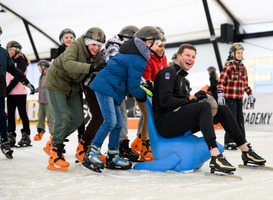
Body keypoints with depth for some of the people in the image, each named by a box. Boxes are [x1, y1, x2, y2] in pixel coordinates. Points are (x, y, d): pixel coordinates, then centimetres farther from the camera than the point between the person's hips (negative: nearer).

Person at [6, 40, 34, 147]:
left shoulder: (21, 62, -6)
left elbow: (17, 77, -15)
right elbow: (7, 77, 17)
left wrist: (8, 89, -17)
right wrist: (6, 90, 4)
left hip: (19, 92, -8)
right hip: (10, 93, 8)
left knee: (22, 114, -3)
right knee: (10, 114, 5)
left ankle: (26, 137, 1)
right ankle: (11, 136, 9)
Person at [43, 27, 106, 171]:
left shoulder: (97, 56, -2)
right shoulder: (75, 47, -25)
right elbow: (68, 64, -42)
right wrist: (89, 68, -54)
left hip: (72, 86, 8)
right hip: (56, 82, -8)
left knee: (77, 118, 7)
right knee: (62, 119, -15)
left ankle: (56, 142, 26)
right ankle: (55, 156, -7)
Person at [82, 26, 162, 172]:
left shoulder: (132, 53, 17)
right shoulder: (138, 60, -14)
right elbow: (133, 87, -11)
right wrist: (143, 95, 7)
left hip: (111, 89, 11)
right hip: (105, 87, -11)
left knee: (118, 123, 10)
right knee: (110, 121, -19)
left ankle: (112, 158, 16)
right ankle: (91, 154, -16)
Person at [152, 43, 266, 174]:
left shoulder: (184, 80, 26)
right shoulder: (168, 73, -3)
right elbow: (165, 101, -17)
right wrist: (192, 100, -17)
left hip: (181, 125, 9)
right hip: (165, 123, -9)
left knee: (222, 110, 3)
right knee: (204, 106, -31)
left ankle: (246, 152, 4)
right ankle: (215, 158, -43)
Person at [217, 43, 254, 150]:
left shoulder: (243, 67, 13)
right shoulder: (228, 66, -10)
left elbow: (245, 83, 21)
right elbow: (221, 81, -16)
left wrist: (250, 95, 19)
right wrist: (220, 95, -26)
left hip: (239, 97, 7)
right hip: (229, 97, -7)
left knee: (240, 119, 10)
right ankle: (229, 142, 0)